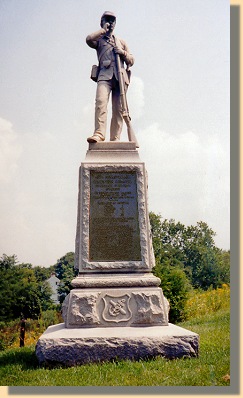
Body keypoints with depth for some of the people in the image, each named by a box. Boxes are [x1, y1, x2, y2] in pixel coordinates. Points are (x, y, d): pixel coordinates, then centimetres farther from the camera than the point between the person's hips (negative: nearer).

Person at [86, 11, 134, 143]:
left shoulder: (121, 42, 31)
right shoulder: (99, 40, 22)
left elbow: (131, 61, 25)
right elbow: (89, 39, -3)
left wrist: (123, 52, 6)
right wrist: (103, 30, 8)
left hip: (120, 76, 3)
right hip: (105, 75, -2)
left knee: (118, 108, -9)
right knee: (101, 101, -26)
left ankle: (115, 139, -12)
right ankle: (99, 134, -36)